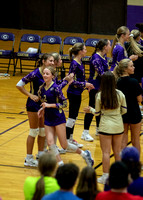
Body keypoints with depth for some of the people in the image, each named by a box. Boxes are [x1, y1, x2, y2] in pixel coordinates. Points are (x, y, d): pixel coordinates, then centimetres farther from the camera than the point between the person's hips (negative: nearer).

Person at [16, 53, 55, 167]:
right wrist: (31, 95, -18)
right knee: (34, 131, -2)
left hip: (44, 104, 7)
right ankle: (29, 159, 7)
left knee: (43, 131, 12)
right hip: (34, 105, -7)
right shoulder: (35, 74, -20)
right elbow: (19, 85, -16)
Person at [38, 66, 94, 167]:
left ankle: (84, 154, 20)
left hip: (58, 118, -6)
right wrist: (43, 109, 3)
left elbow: (64, 104, -16)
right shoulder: (42, 88, 5)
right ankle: (61, 164, 2)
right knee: (50, 142, -7)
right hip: (48, 119, 6)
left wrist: (49, 105, -21)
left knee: (64, 145, -2)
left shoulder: (55, 88, -16)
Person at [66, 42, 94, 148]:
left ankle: (71, 138, 24)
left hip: (78, 93, 9)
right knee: (72, 116, -2)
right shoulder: (74, 63, -19)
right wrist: (84, 84, -20)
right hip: (73, 93, -9)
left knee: (74, 116, 15)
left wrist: (87, 84, 6)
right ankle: (67, 140, 6)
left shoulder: (80, 62, 7)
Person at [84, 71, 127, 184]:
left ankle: (105, 177, 6)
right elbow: (124, 110, 3)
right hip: (118, 126, 3)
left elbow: (97, 113, -2)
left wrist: (90, 110, 18)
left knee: (106, 152, 3)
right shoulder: (120, 94, -5)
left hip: (106, 126, -3)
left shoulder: (99, 96, -11)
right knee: (118, 151, 14)